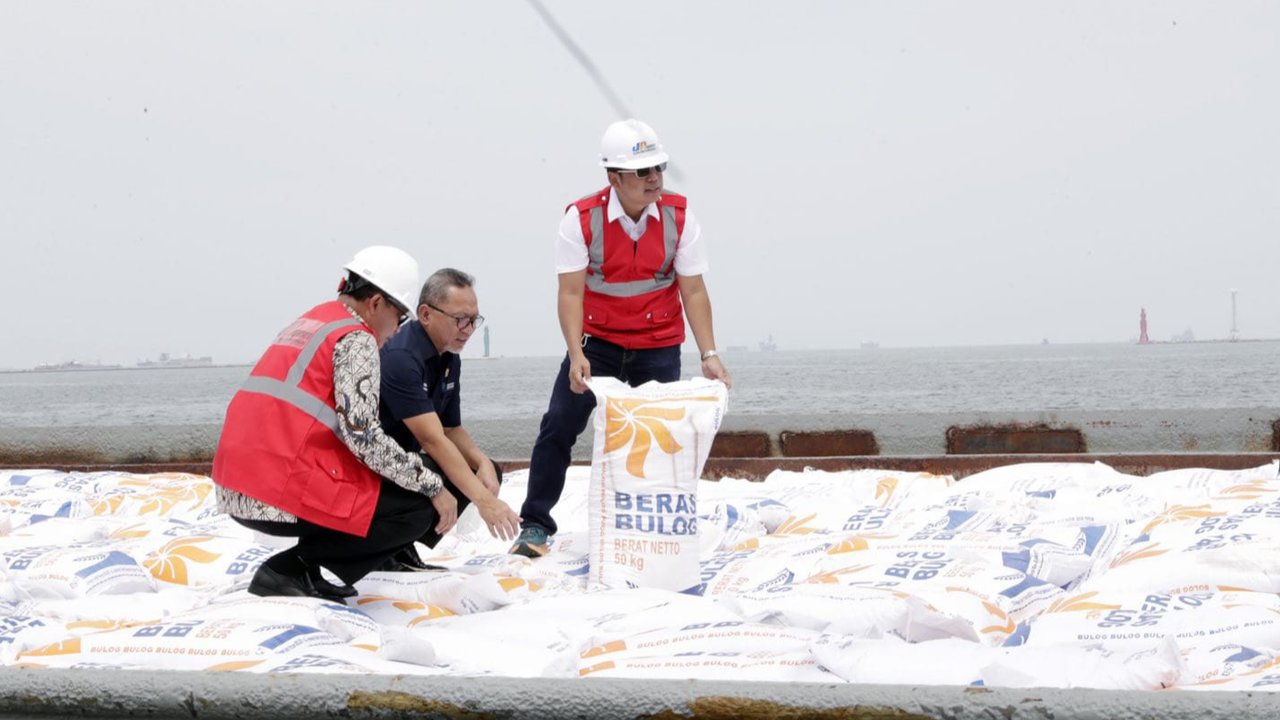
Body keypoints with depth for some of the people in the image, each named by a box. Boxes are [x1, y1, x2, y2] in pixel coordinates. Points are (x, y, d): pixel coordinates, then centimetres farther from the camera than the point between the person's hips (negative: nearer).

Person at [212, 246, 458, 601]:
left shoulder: (308, 323, 23)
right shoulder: (356, 339, -5)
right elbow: (362, 436, -15)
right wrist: (434, 487, -7)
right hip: (281, 496, -9)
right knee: (419, 508, -2)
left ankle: (306, 571, 9)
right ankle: (291, 570, -7)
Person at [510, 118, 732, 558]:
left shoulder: (678, 217, -9)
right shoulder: (582, 219, -15)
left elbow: (693, 290, -7)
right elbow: (571, 291, -15)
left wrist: (709, 354, -13)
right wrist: (576, 355, -26)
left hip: (658, 347, 1)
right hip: (596, 341, -1)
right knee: (559, 426, -5)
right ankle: (535, 525, 4)